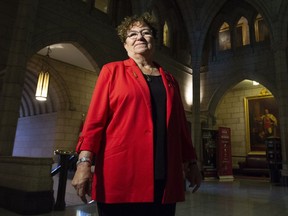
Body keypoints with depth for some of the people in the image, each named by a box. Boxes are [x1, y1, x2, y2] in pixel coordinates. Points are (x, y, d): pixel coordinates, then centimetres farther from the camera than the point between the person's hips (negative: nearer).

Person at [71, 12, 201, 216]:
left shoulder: (169, 80, 16)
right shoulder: (113, 70, 5)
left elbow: (181, 125, 17)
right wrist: (85, 162, -12)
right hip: (121, 175, -3)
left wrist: (191, 162, 16)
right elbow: (95, 120, -2)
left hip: (165, 178, 4)